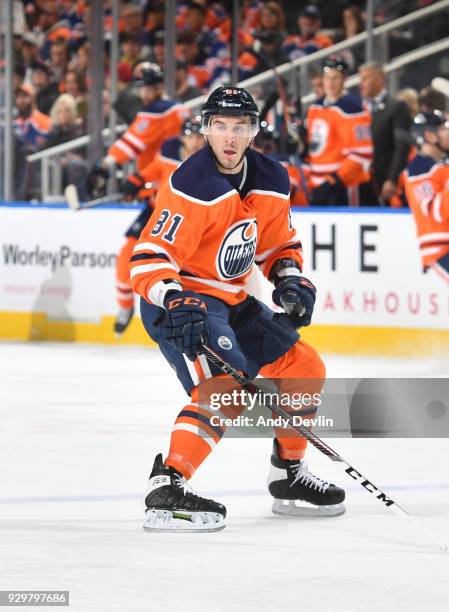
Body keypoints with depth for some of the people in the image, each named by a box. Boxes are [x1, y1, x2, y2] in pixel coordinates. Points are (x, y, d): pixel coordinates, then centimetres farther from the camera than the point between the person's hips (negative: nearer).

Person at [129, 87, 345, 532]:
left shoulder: (270, 181, 0)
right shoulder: (192, 187, -24)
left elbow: (281, 244, 14)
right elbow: (149, 258, -28)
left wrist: (291, 280, -4)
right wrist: (175, 304, -41)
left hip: (230, 299, 9)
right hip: (180, 303, -9)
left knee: (303, 368, 12)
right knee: (228, 388, -27)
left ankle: (289, 474, 28)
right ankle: (167, 488, -28)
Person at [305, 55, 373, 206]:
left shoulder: (351, 108, -12)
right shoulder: (315, 108, 14)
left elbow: (362, 153, -17)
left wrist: (338, 180, -21)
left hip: (342, 187, -9)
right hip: (317, 186, 9)